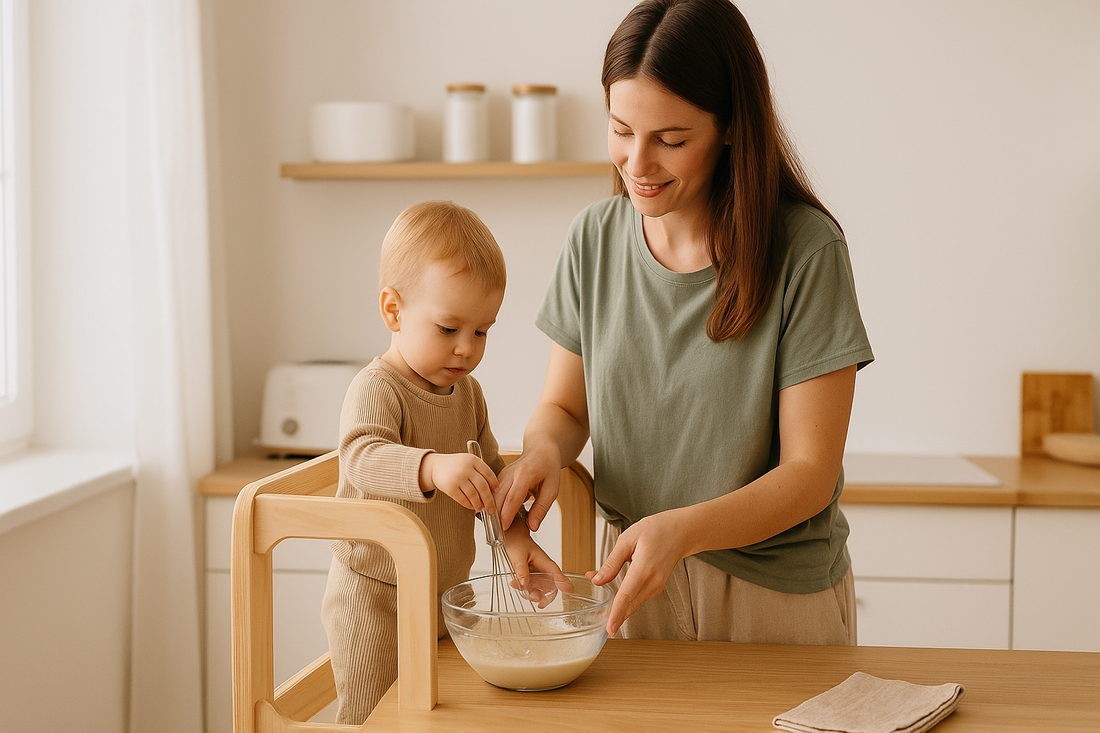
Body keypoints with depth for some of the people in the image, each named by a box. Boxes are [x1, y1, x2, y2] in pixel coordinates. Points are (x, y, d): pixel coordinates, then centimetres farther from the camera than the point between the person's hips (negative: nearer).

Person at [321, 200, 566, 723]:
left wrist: (514, 534, -7)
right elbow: (364, 458, -36)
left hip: (443, 598, 7)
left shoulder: (468, 393, 6)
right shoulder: (376, 389, -18)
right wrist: (433, 467, -55)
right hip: (375, 602, -7)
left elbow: (490, 474, 11)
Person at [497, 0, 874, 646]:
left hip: (780, 595, -3)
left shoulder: (806, 250, -19)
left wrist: (683, 529, -33)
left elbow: (811, 471, -18)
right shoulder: (595, 237, -5)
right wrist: (544, 449, -18)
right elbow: (565, 405, 5)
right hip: (635, 573, 3)